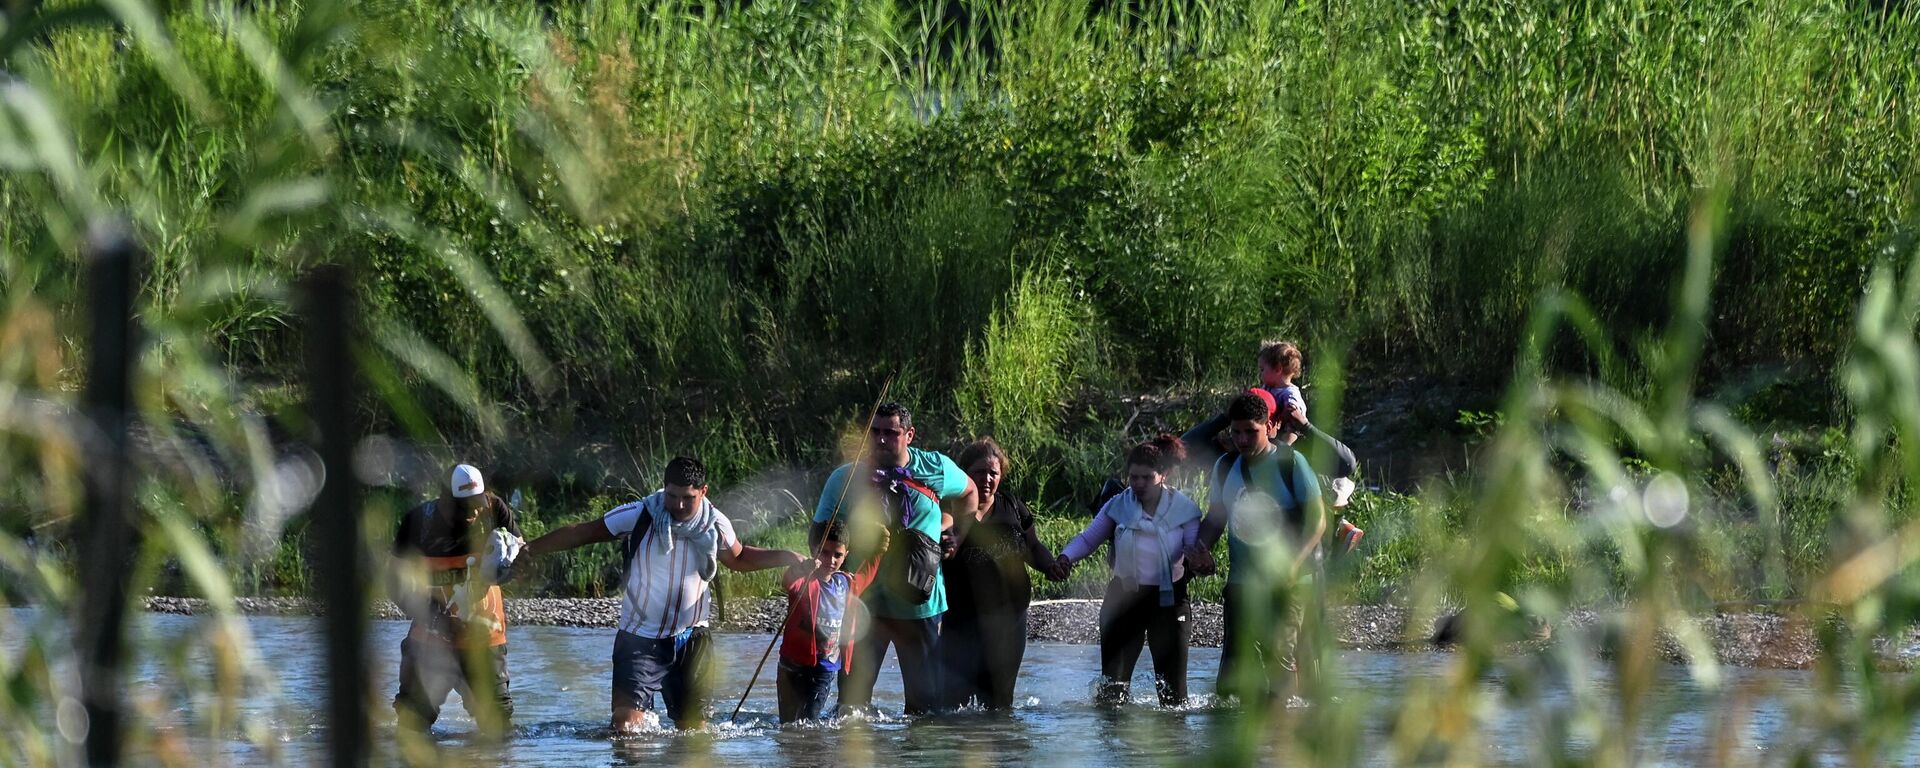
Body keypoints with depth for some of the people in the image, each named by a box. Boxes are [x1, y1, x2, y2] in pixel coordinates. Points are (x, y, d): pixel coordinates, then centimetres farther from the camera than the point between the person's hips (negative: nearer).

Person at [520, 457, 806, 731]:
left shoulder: (715, 525, -2)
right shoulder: (639, 516, -11)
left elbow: (740, 558, 18)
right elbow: (581, 533, -2)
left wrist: (792, 559, 7)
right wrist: (529, 549, -8)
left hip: (691, 640, 3)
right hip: (640, 638, -3)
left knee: (694, 724, 7)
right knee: (626, 722, -18)